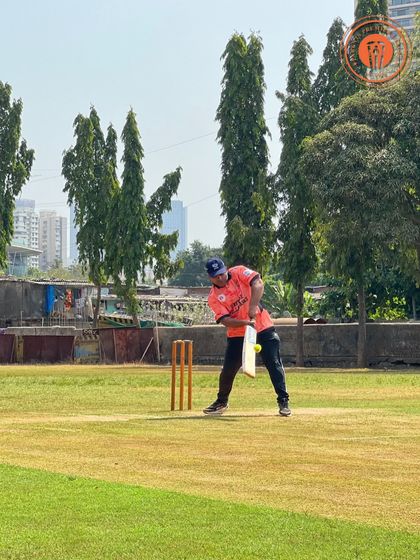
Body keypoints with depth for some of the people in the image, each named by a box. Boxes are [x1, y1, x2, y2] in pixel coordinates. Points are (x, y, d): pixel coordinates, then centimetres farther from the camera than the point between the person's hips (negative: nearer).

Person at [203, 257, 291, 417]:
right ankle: (221, 402, 25)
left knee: (274, 364, -9)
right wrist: (245, 322, -33)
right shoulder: (214, 297, -6)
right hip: (237, 335, 2)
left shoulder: (239, 273, -7)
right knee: (228, 370, 2)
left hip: (263, 327, -2)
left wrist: (253, 306, -35)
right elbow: (225, 320, -16)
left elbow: (258, 283, -23)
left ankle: (283, 402, -4)